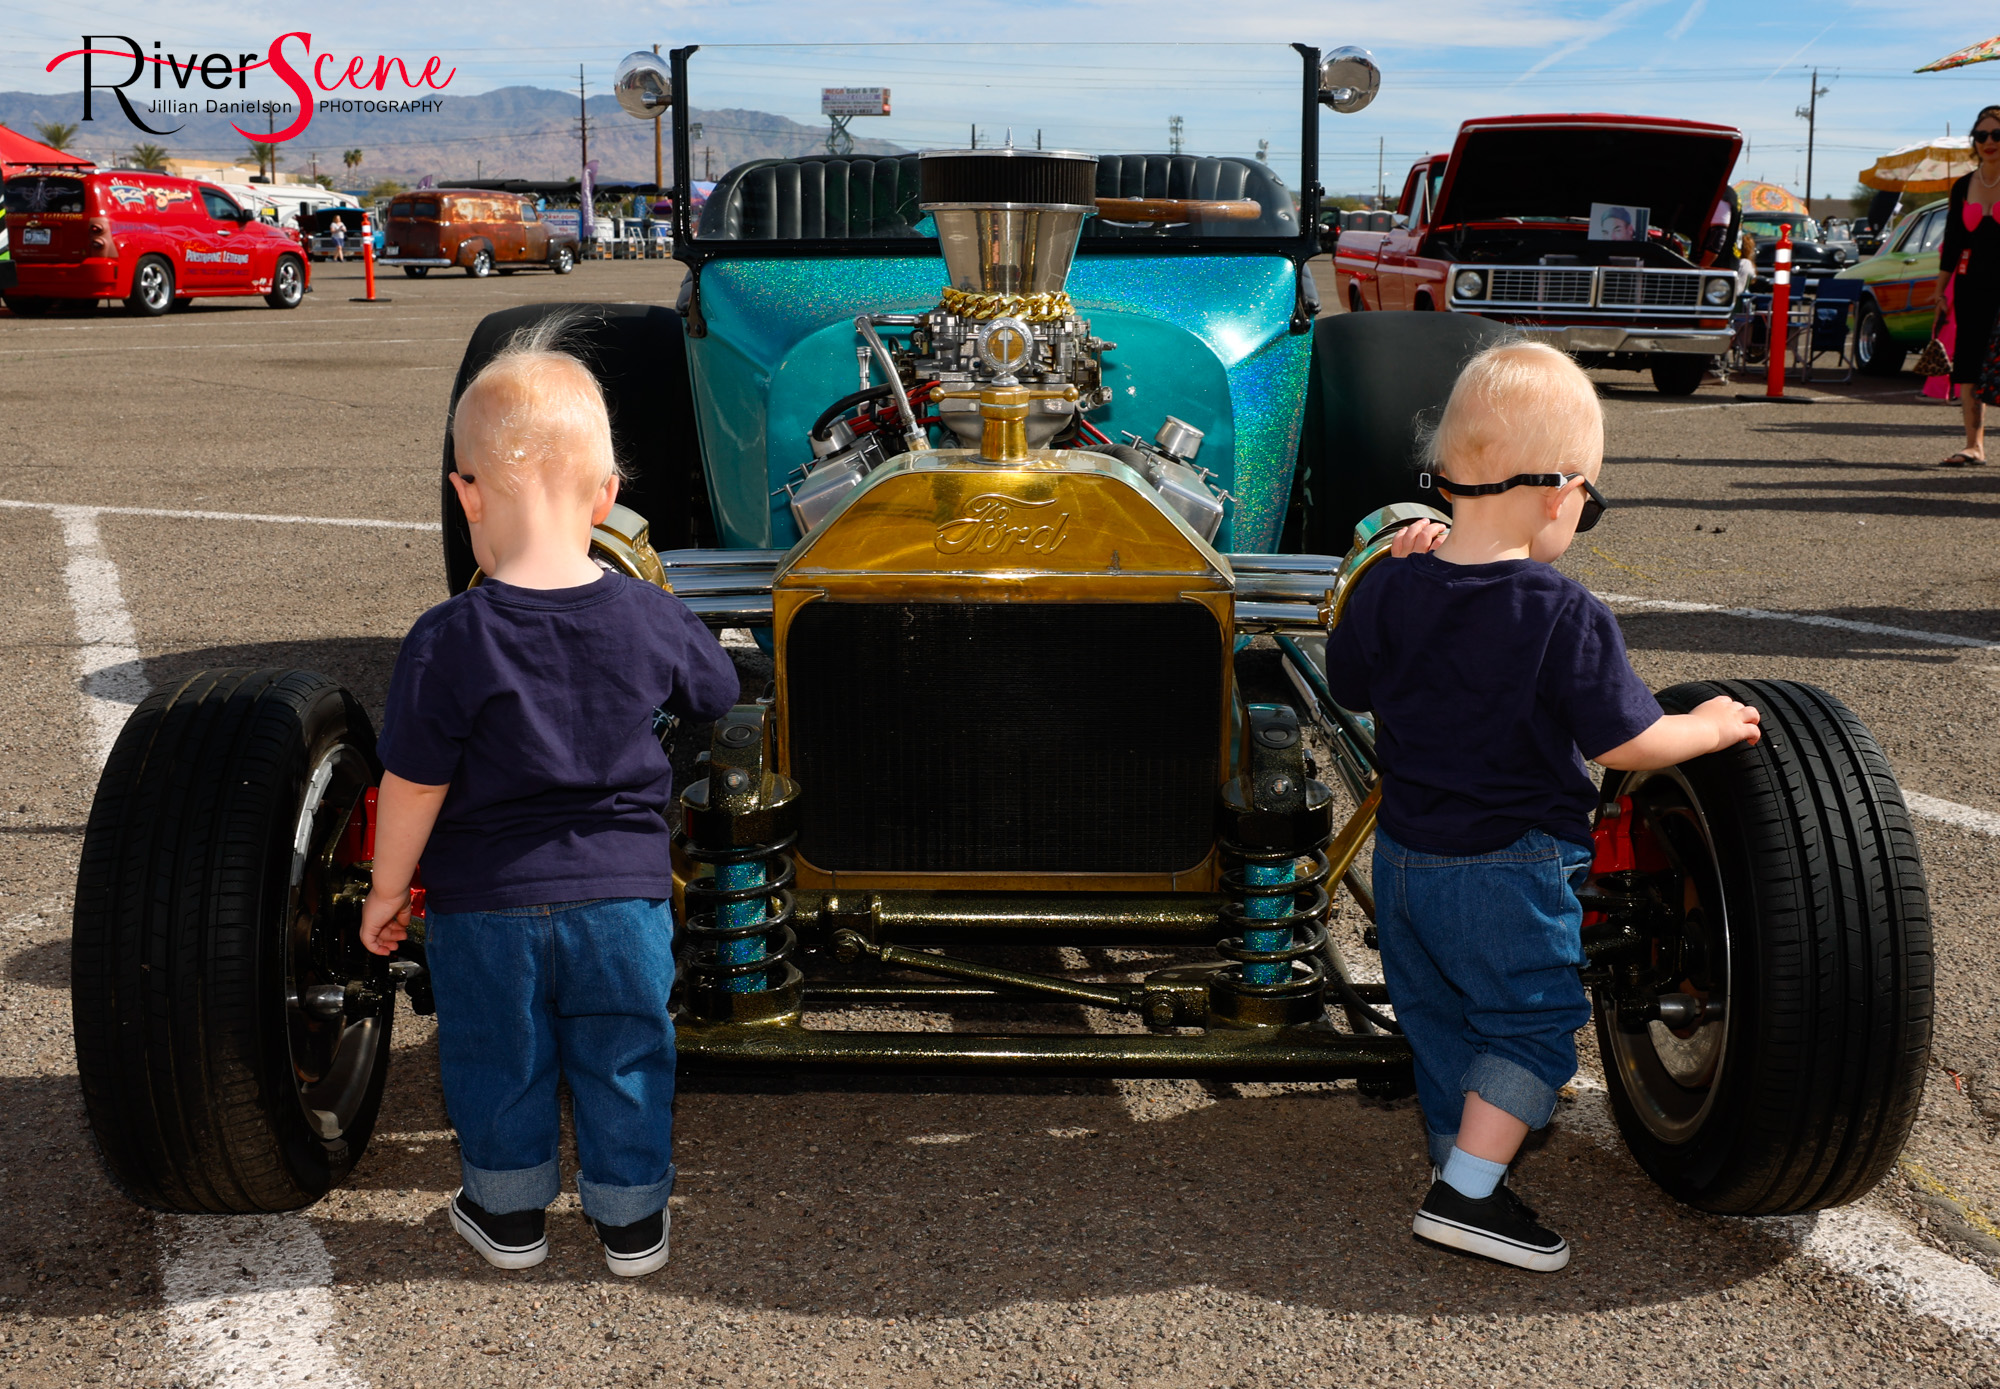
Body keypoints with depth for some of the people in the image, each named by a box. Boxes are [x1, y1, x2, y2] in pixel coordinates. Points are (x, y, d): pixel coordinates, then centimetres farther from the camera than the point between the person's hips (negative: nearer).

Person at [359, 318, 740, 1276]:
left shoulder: (449, 642, -20)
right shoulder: (652, 621, -11)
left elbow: (413, 785, -13)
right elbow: (716, 694, 9)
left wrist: (388, 886, 2)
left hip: (485, 899, -2)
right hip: (622, 888, 2)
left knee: (497, 1062, 19)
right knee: (623, 1059, 18)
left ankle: (510, 1215, 35)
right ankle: (631, 1221, 31)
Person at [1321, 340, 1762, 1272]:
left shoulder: (1391, 591, -5)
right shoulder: (1564, 616, -20)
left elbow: (1351, 686, 11)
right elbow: (1622, 742, -15)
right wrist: (1710, 728, 4)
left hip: (1406, 854, 6)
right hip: (1510, 867, -6)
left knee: (1439, 1017, 20)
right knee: (1532, 1023, 8)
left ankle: (1459, 1157, 33)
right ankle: (1466, 1194, 3)